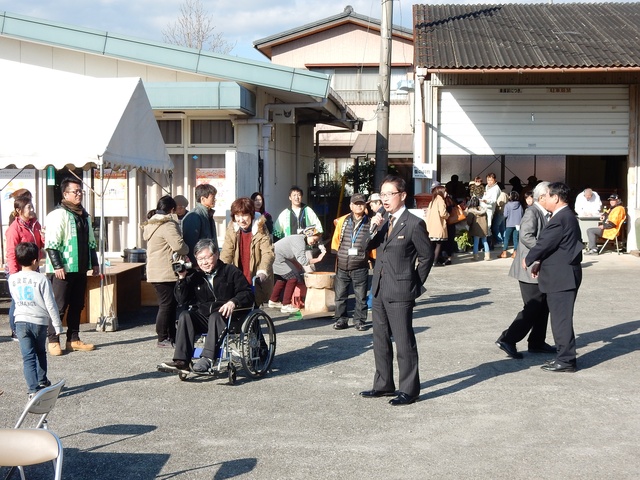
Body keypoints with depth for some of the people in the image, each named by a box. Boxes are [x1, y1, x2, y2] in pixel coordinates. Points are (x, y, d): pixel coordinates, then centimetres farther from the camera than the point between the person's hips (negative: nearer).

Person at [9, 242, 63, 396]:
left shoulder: (12, 279, 1)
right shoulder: (41, 279, -12)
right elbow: (50, 304, -10)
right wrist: (57, 325, -3)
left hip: (21, 321, 1)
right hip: (40, 321, -1)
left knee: (28, 357, -1)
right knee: (40, 353, 21)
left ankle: (33, 388, -11)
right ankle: (42, 381, 31)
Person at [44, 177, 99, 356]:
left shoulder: (84, 216, 16)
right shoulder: (58, 214, -10)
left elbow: (91, 242, 23)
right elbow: (51, 244, -16)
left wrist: (94, 263, 18)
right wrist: (57, 266, -20)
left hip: (80, 269, 8)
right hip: (62, 270, -8)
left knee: (77, 305, 11)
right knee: (59, 306, -3)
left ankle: (73, 339, 19)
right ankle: (53, 341, 6)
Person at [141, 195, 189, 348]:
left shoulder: (151, 223, 17)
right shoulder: (168, 225, -15)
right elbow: (179, 245, -23)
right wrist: (187, 250, 0)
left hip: (155, 271, 10)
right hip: (165, 272, -10)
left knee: (170, 304, 15)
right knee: (167, 304, -5)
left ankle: (172, 335, 20)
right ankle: (162, 339, 0)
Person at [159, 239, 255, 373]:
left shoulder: (231, 272, 4)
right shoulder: (195, 275, 15)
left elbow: (248, 294, -3)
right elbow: (182, 300, 10)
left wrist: (233, 302, -24)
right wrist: (182, 279, -3)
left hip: (226, 317, -4)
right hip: (202, 316, 4)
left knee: (215, 316, -35)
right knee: (185, 316, -23)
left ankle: (207, 358, -48)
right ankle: (182, 360, -33)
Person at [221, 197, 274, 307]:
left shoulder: (260, 229, -11)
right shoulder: (232, 229, 0)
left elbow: (268, 253, -20)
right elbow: (226, 252, -5)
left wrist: (262, 272, -37)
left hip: (256, 281, -3)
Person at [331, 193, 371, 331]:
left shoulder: (370, 223, -1)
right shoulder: (342, 221, 5)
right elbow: (336, 239, 13)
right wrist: (335, 254, 10)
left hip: (360, 267, -2)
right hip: (342, 266, 2)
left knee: (361, 296, 5)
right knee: (340, 295, 8)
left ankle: (359, 320, 17)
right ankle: (341, 319, 19)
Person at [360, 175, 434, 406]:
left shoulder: (414, 224, -11)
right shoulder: (384, 221, 10)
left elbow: (427, 255, -6)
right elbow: (371, 247, 6)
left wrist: (416, 284, -2)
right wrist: (374, 228, -10)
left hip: (400, 292, -8)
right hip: (380, 289, 8)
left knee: (404, 342, -1)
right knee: (380, 340, 15)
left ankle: (409, 390, 8)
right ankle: (384, 385, 27)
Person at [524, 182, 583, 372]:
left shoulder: (560, 219, -19)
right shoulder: (567, 216, 15)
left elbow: (544, 244, -17)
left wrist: (528, 260, -1)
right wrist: (540, 262, 13)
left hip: (562, 277, -11)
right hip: (563, 275, 11)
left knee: (561, 318, -5)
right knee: (561, 318, 15)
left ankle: (566, 360, 0)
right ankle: (564, 355, 21)